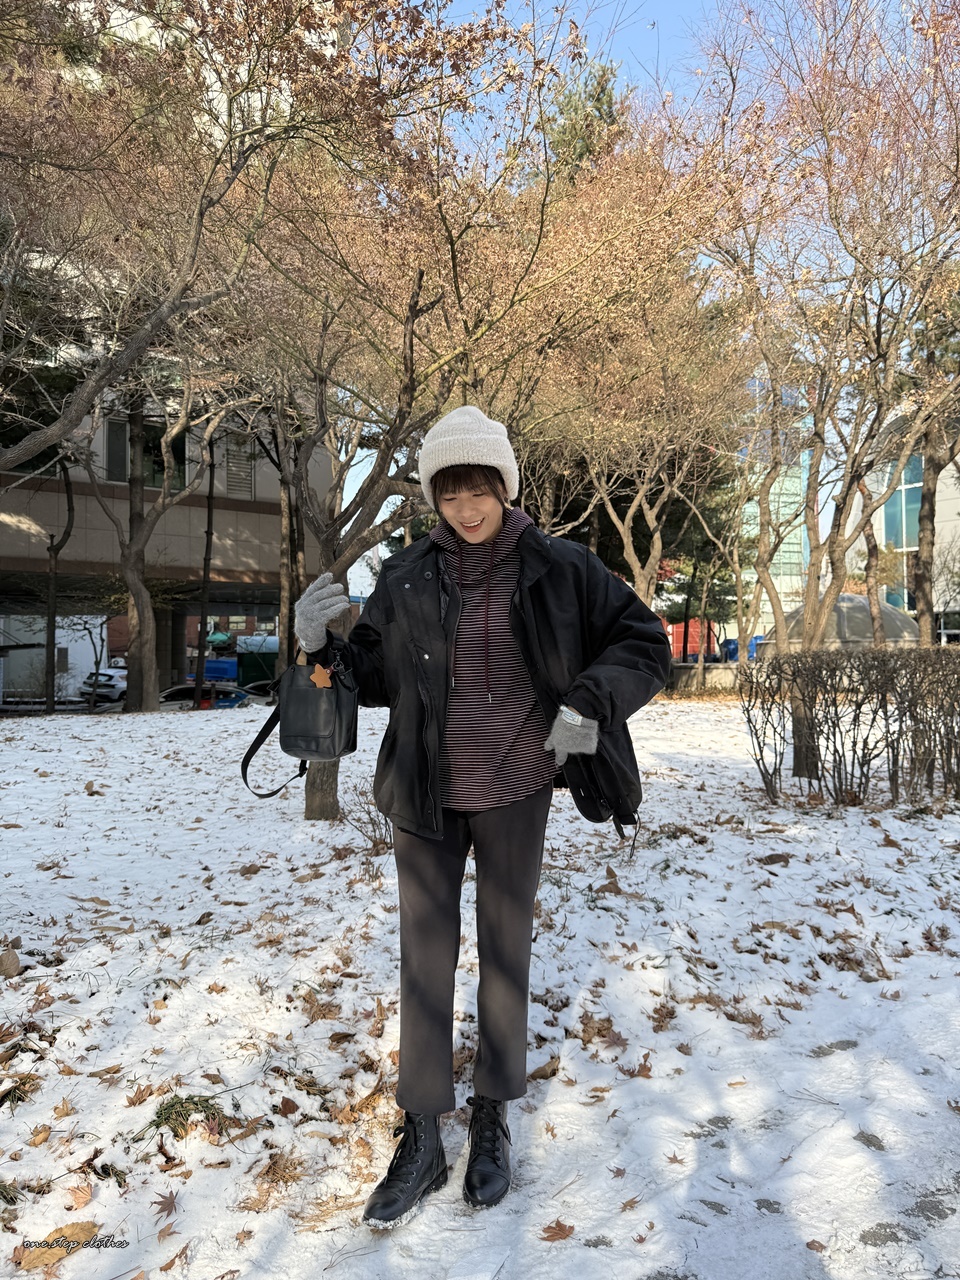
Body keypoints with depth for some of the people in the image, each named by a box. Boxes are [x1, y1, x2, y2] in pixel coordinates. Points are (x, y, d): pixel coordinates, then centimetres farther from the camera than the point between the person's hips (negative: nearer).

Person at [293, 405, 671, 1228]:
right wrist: (322, 646, -10)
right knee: (425, 956, 8)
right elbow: (377, 676, 9)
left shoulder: (557, 569, -8)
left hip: (516, 793, -1)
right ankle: (421, 1142, 22)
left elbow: (645, 644, -3)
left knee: (507, 950, 12)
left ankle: (494, 1120, 32)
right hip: (425, 795, 2)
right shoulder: (408, 578, -2)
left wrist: (591, 705, -20)